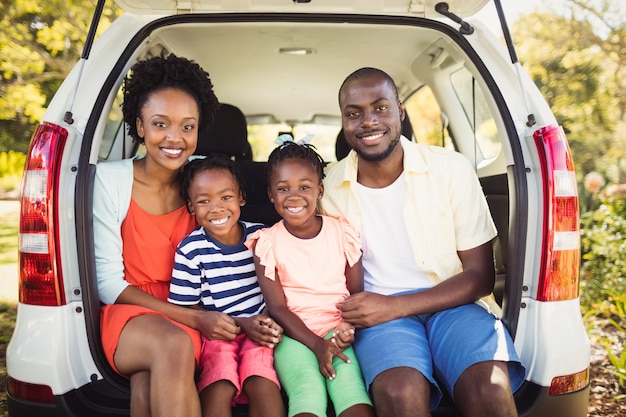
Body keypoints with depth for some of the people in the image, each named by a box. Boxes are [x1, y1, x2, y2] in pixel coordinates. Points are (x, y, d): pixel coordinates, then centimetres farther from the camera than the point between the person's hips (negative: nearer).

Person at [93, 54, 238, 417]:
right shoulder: (109, 179, -8)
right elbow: (109, 284, -9)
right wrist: (195, 318, -18)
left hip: (191, 320, 1)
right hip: (129, 315, -1)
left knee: (148, 384, -31)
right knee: (174, 344, -34)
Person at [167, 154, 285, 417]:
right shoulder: (191, 249, -7)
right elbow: (187, 308, -3)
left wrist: (270, 320, -10)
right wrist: (241, 323, -11)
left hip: (260, 331, 1)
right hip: (217, 333, -1)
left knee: (262, 385, -24)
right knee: (219, 390, -25)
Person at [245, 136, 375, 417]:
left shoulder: (342, 233, 3)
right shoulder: (268, 242, -1)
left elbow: (358, 291, 5)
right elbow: (277, 306, -4)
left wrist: (348, 326, -17)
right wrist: (316, 344, -17)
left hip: (336, 330, 1)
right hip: (293, 333, -1)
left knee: (349, 383, -26)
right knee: (309, 390, -26)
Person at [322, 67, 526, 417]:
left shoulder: (452, 169, -4)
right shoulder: (331, 186, 1)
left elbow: (481, 276, -3)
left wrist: (395, 306, -15)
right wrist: (351, 312, -13)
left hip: (453, 301, 1)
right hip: (378, 310, 0)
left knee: (489, 387, -31)